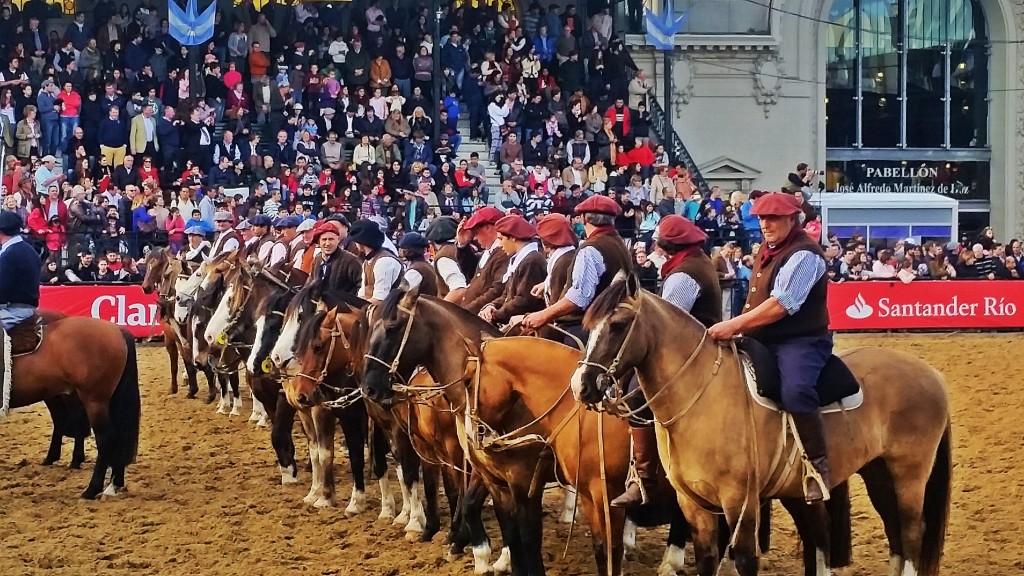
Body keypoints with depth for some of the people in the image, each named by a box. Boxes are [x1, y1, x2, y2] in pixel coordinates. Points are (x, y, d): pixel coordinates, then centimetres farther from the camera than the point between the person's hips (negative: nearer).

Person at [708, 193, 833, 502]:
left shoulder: (804, 254, -14)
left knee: (795, 392, -37)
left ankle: (818, 466, -24)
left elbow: (781, 304, -24)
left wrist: (735, 325, -27)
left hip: (800, 341, -10)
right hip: (761, 342, 10)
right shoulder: (767, 251, 16)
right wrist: (737, 329, 14)